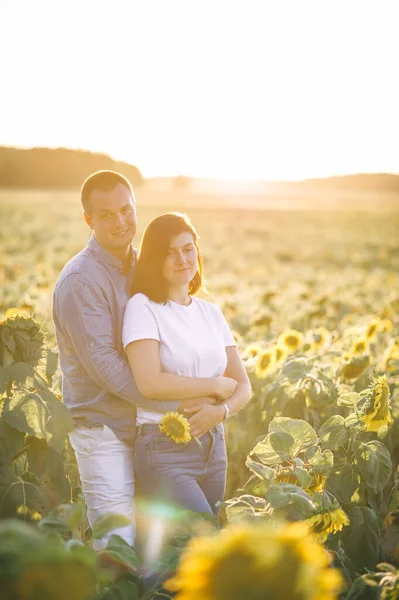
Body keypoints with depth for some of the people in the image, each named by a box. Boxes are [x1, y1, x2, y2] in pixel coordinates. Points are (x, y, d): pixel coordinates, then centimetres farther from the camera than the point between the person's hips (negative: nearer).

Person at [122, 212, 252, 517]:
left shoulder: (211, 313, 12)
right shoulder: (143, 307, -6)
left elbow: (243, 386, 11)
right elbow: (150, 382, -18)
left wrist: (220, 411, -11)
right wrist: (217, 385, -9)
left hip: (213, 445, 6)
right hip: (165, 449, -6)